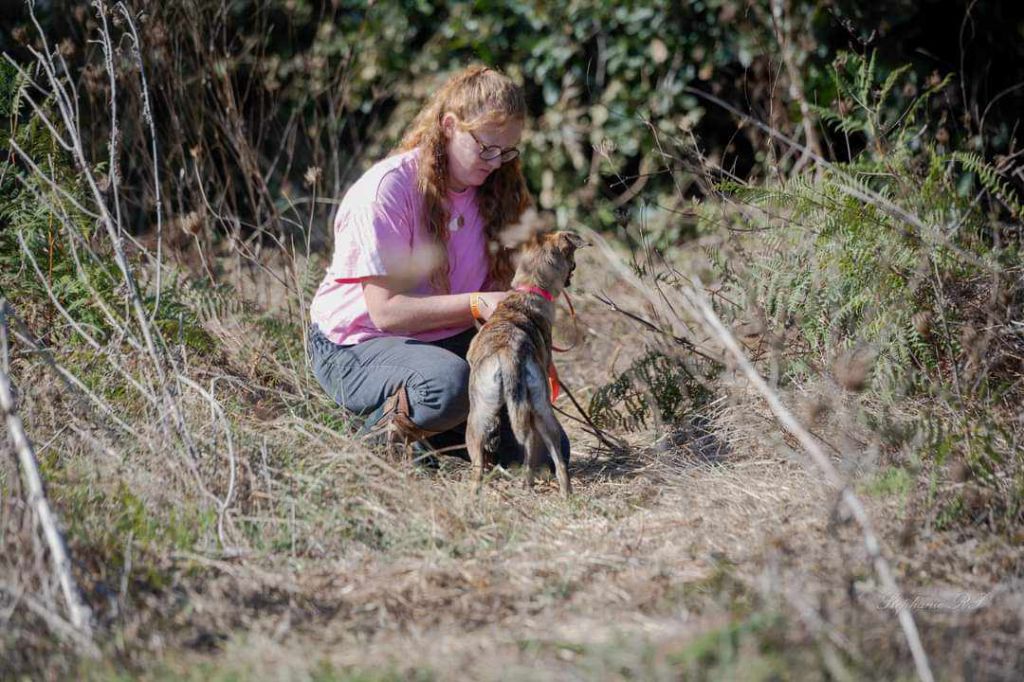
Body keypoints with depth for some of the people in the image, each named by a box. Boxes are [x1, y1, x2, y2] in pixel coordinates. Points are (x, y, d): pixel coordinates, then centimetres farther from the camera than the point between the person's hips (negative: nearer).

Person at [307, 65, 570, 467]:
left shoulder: (489, 189, 2)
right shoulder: (387, 189, -20)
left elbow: (493, 293, 4)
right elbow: (386, 311, -23)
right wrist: (477, 305, -31)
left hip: (448, 339, 7)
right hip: (358, 343, -7)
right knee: (449, 384, -40)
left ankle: (423, 428, 13)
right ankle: (382, 430, -9)